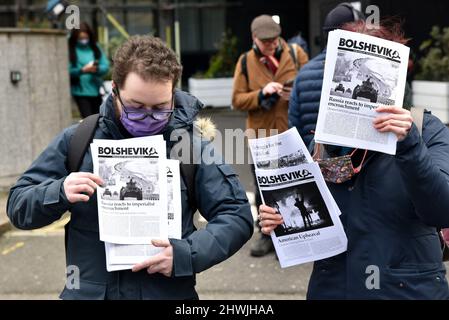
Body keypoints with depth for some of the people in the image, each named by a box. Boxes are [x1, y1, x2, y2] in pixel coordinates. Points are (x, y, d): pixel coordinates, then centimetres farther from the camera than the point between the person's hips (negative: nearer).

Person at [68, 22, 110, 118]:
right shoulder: (71, 50, -6)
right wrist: (83, 70, -23)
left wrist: (97, 69, -18)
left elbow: (106, 66, 2)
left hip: (96, 90, 4)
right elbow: (68, 70, -12)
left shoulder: (95, 47, 5)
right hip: (81, 91, -4)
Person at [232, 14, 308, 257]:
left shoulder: (296, 54, 0)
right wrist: (261, 93, -18)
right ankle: (269, 235, 26)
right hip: (261, 137, 2)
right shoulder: (245, 62, 1)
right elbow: (237, 100, -2)